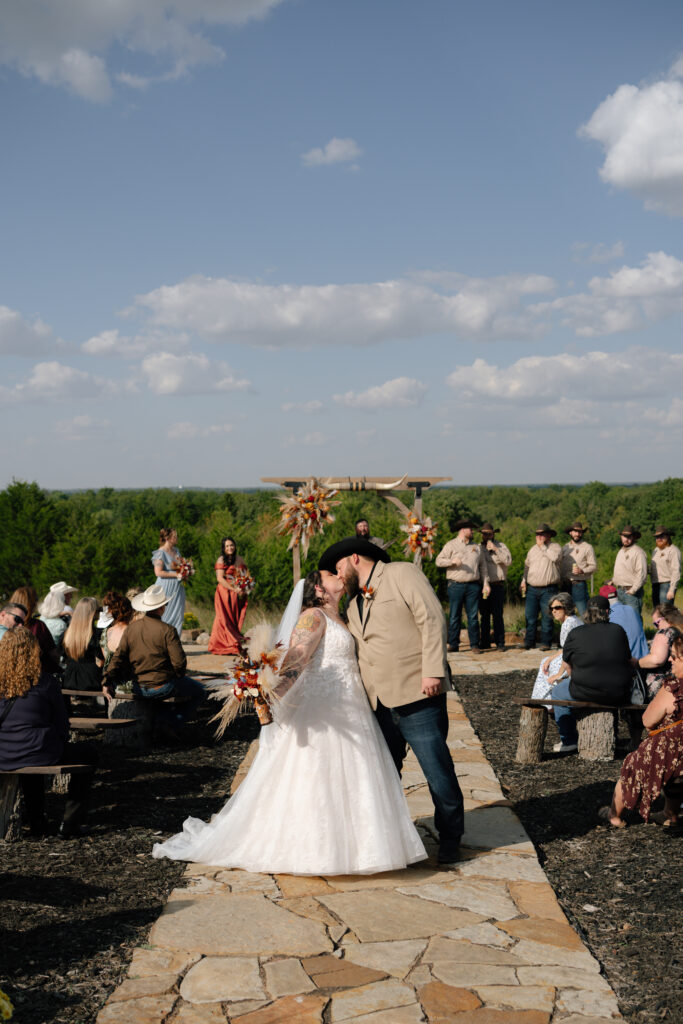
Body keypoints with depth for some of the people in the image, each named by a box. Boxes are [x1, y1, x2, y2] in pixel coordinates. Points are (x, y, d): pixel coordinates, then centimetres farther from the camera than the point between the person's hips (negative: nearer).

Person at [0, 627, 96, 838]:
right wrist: (59, 746, 18)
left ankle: (36, 822, 41)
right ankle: (70, 823, 17)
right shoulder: (44, 682, -10)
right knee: (86, 753, 22)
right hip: (41, 754, -5)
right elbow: (61, 724, -2)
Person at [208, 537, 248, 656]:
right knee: (225, 619, -6)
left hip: (238, 595, 5)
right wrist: (234, 589, -17)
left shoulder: (240, 559, 12)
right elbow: (220, 578, -12)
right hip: (225, 592, -5)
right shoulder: (222, 560, -4)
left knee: (236, 619, 3)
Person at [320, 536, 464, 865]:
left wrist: (433, 671, -19)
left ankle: (450, 838, 12)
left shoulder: (403, 574, -2)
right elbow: (351, 650, 27)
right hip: (380, 704, 7)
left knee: (437, 770, -3)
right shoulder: (354, 602, 21)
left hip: (418, 696, -7)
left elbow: (432, 619, -11)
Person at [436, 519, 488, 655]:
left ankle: (474, 645, 4)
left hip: (473, 586, 3)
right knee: (454, 616, -1)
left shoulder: (476, 547, 17)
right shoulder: (451, 545, 6)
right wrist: (452, 561, -15)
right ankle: (453, 644, 5)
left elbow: (482, 567, 17)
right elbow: (439, 560, 0)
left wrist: (485, 584, 10)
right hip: (456, 586, -2)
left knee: (473, 616, 0)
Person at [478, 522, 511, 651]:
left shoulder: (500, 546, 7)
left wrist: (495, 549, -11)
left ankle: (500, 643, -2)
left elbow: (508, 561, -7)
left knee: (497, 615, -6)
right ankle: (484, 643, 11)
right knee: (484, 615, 5)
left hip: (497, 585, -3)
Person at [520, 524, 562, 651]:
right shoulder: (533, 549, 17)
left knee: (547, 617, -2)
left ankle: (546, 642, 5)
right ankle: (529, 642, 8)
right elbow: (527, 565, 26)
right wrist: (524, 580, 14)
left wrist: (543, 546, -11)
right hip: (532, 589, 4)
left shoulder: (555, 547, 2)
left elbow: (555, 557, -21)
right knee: (530, 616, 1)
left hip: (548, 589, -4)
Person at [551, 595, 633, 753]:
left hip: (587, 692, -4)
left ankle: (568, 741, 29)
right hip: (619, 694, 4)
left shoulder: (575, 634, -2)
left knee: (558, 691, 26)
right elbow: (628, 660, 14)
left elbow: (566, 666, 8)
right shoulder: (618, 631, 6)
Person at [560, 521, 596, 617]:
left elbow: (593, 566, -3)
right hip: (565, 585, 5)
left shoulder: (587, 547, 2)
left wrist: (582, 571, -20)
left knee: (584, 613, -12)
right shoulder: (565, 547, 15)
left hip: (579, 584, -5)